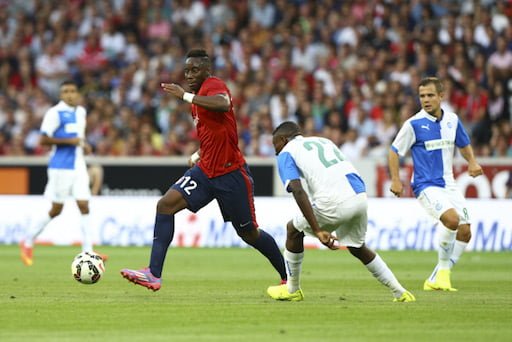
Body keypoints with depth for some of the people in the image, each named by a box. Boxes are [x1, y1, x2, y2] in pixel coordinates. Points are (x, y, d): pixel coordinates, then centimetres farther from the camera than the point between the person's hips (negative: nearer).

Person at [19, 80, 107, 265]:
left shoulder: (81, 112, 12)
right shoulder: (55, 113, -11)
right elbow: (43, 139, -16)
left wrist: (83, 145, 8)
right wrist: (69, 141, -20)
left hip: (78, 165, 6)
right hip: (61, 166, -6)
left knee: (84, 206, -4)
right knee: (56, 209, 0)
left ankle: (87, 251, -4)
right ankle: (28, 242, 17)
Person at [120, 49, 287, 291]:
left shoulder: (214, 85, -13)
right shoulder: (199, 96, 14)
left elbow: (224, 104, -39)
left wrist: (186, 96, -35)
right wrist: (198, 155, 13)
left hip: (231, 173, -8)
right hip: (205, 170, 8)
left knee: (249, 233, 3)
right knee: (165, 205, -11)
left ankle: (288, 277, 25)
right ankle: (154, 274, -16)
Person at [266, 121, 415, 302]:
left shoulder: (287, 153, 10)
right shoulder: (324, 141, 32)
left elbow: (298, 192, -6)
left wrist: (317, 230, -12)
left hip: (335, 202, -6)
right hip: (360, 197, 6)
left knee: (294, 230, 19)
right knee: (357, 247, 29)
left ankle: (292, 289, 27)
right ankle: (400, 292, 25)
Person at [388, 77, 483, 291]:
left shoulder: (452, 120, 6)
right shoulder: (414, 124, -9)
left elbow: (464, 145, 22)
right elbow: (394, 151, -2)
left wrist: (472, 162, 3)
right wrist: (396, 180, -11)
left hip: (449, 184, 6)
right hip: (426, 185, -6)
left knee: (465, 232, 0)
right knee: (452, 219, -30)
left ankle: (435, 280, 10)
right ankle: (443, 269, -12)